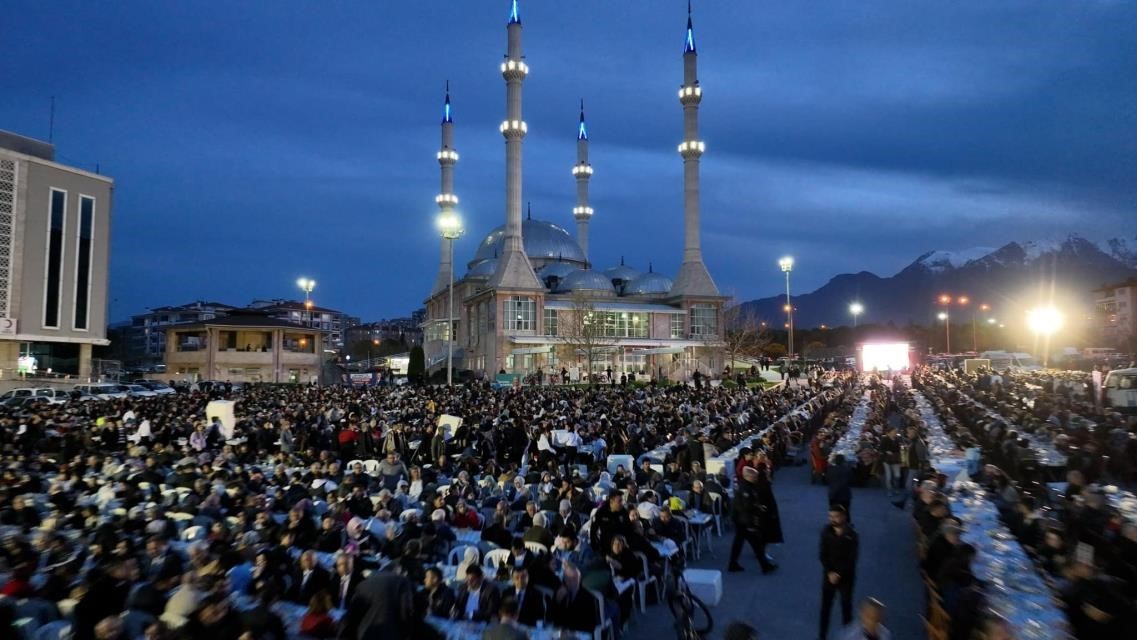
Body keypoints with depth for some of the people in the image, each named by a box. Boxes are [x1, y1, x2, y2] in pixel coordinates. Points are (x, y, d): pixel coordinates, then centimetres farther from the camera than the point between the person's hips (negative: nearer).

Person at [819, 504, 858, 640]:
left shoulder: (851, 535, -13)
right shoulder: (826, 532, -7)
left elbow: (851, 559, -12)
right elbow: (823, 555, -4)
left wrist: (839, 574, -15)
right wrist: (830, 573, -14)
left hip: (846, 577, -1)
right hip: (829, 575, 2)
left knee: (846, 606, 11)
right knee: (825, 606, 6)